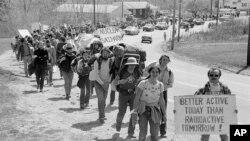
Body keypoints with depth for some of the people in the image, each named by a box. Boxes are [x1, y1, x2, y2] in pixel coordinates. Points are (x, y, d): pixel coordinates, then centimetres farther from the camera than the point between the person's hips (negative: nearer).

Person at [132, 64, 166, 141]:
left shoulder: (160, 85, 1)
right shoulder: (143, 83, -10)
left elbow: (161, 100, 9)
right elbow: (137, 98, -10)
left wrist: (164, 114, 10)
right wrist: (135, 110, -20)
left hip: (155, 111, 3)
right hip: (143, 110, -3)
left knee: (155, 134, 1)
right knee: (143, 133, -6)